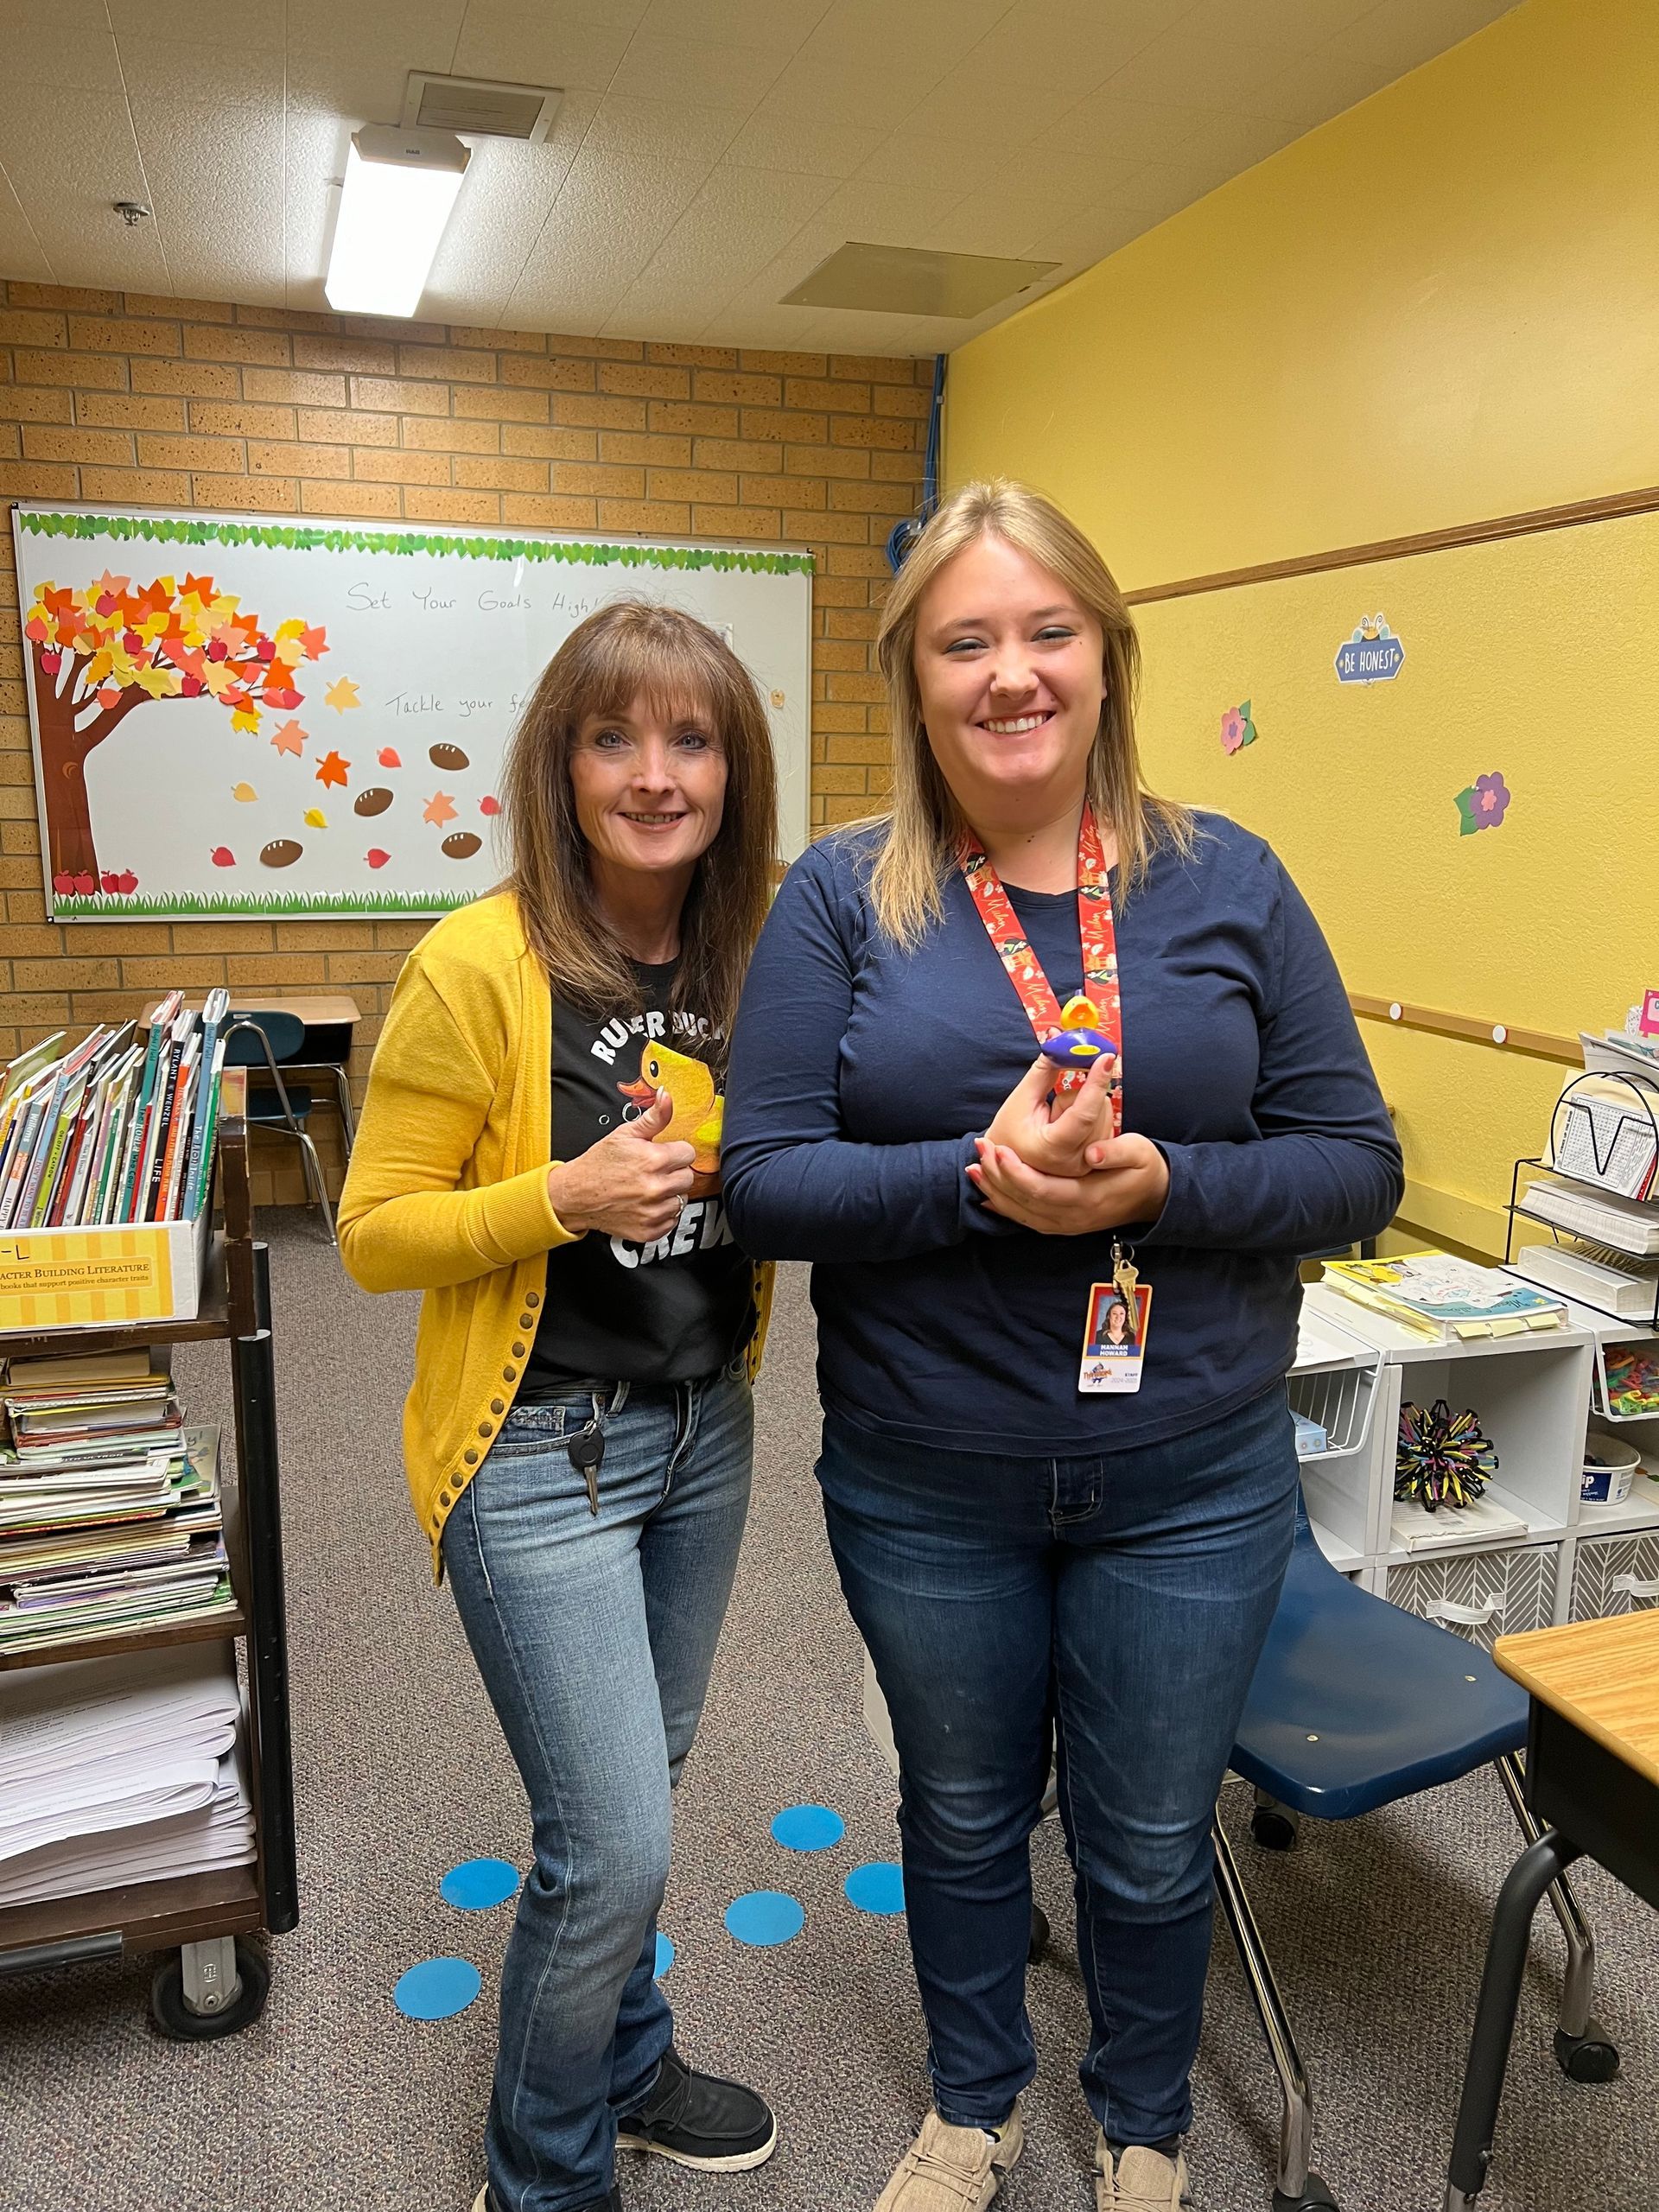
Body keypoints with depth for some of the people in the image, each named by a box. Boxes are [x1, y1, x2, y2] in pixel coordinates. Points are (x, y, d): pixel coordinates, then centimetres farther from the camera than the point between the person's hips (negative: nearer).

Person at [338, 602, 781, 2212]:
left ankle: (620, 2065, 49)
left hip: (704, 1427, 6)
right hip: (542, 1453, -6)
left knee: (637, 1782, 23)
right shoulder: (478, 968, -17)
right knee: (613, 1844, -1)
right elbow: (371, 1234, -12)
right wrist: (564, 1197, -26)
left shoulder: (750, 961, 1)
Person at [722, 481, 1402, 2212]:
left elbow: (1356, 1164, -4)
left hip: (1189, 1479, 1)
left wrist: (1164, 1185, -23)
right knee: (963, 1814, 23)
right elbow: (763, 1180, -12)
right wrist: (976, 1177, -27)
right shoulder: (841, 898, -7)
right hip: (923, 1483, 0)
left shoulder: (1228, 883, -5)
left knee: (1150, 1842, 20)